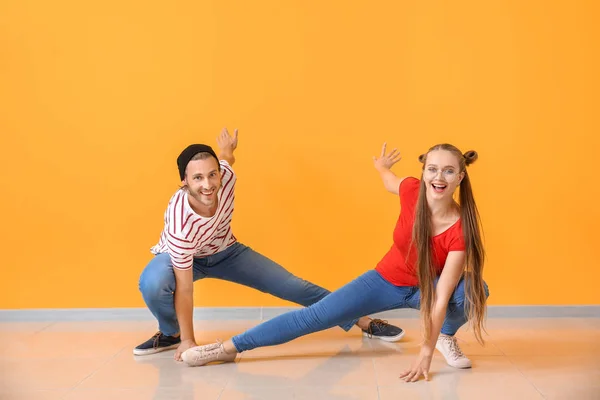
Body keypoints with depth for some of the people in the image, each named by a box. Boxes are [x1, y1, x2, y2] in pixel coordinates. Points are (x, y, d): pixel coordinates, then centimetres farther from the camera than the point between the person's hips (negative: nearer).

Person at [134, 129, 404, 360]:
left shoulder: (225, 175, -32)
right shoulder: (180, 224, -43)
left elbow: (226, 155, -5)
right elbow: (184, 288, -34)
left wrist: (225, 150, 19)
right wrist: (188, 340, -27)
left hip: (225, 251, 4)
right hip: (180, 257, -3)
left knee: (289, 285, -3)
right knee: (152, 284, -36)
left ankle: (362, 321, 8)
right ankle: (171, 334, -3)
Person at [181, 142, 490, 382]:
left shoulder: (462, 229, -31)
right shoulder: (412, 191, -24)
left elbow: (442, 296, -31)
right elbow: (390, 182, 4)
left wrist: (426, 354, -34)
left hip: (427, 288, -1)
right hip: (387, 282, 1)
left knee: (476, 289, -32)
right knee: (314, 316, -10)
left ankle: (446, 337, 0)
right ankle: (229, 347, -7)